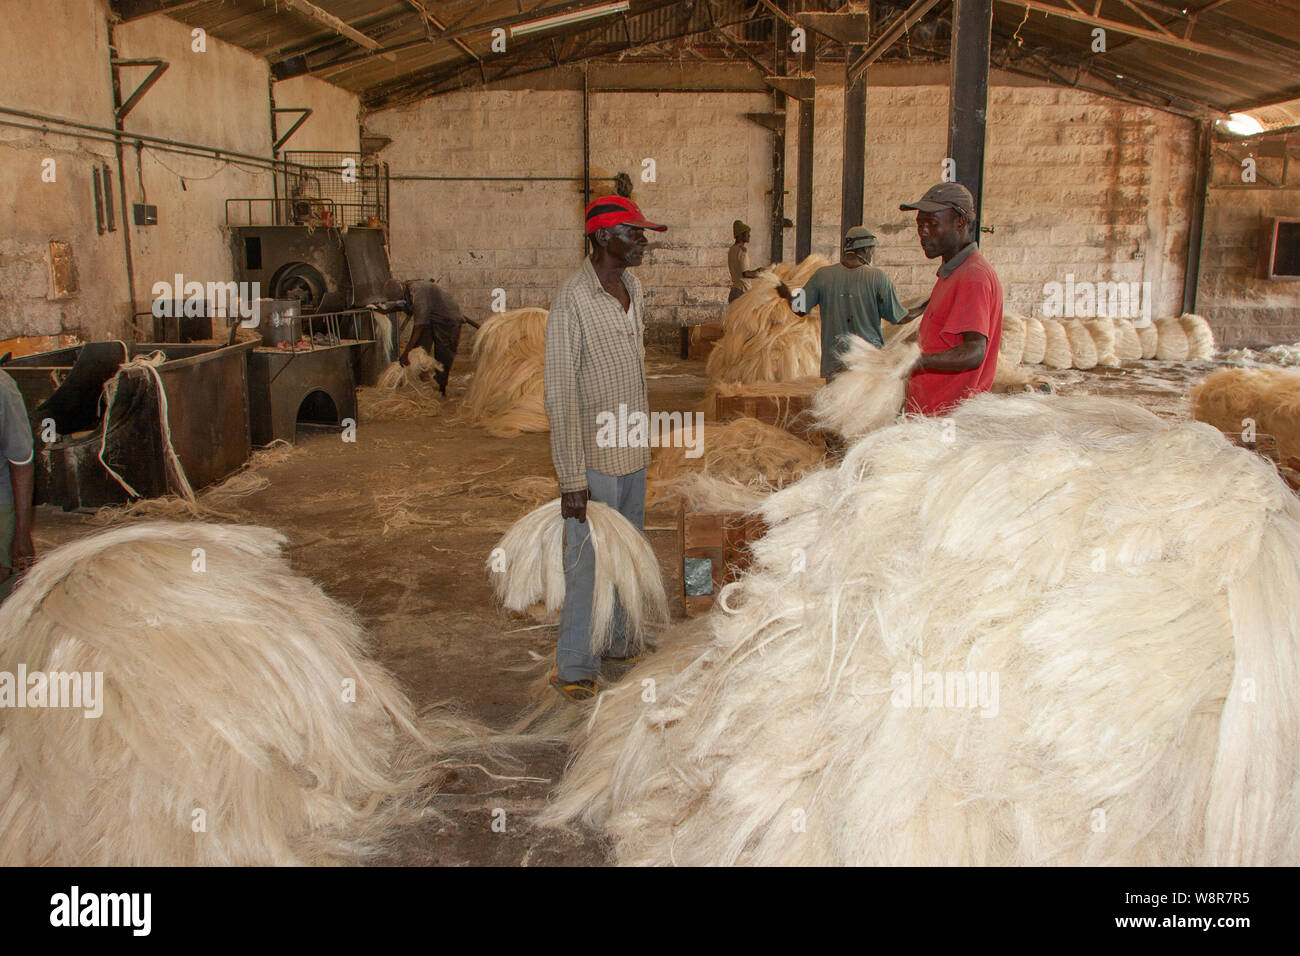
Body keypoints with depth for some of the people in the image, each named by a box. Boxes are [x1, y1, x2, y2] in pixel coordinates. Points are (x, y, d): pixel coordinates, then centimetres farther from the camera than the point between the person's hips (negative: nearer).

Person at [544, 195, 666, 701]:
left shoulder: (632, 287, 7)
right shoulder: (572, 301, -19)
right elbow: (561, 397, -20)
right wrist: (572, 480, -20)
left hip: (632, 452, 8)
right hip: (594, 457, -8)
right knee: (588, 563, 1)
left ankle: (618, 641, 36)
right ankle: (575, 667, 16)